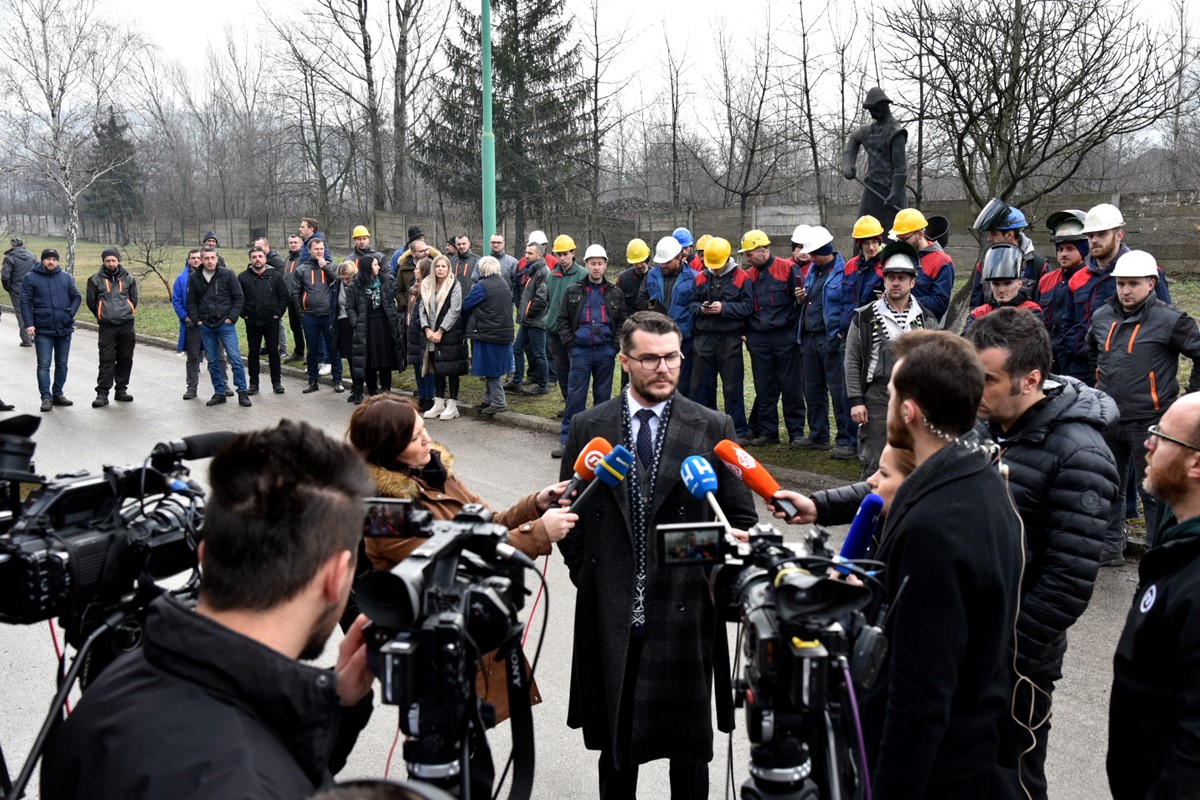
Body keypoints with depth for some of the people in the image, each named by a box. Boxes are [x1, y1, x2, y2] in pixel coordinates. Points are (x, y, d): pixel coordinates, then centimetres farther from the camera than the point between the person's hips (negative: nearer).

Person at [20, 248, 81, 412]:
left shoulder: (66, 278, 8)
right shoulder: (31, 278, -1)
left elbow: (76, 297, 11)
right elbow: (25, 302, -4)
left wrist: (70, 313, -5)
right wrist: (29, 324, -13)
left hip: (64, 329, 3)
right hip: (43, 330, -3)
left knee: (62, 364, 11)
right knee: (44, 365, -4)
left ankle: (58, 394, 22)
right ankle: (46, 397, -1)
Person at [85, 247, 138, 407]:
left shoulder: (128, 279, 8)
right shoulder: (96, 280, 2)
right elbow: (91, 301, 11)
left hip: (126, 324, 2)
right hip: (106, 326, -2)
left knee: (125, 359, 7)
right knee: (106, 359, -5)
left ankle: (121, 390, 19)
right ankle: (102, 393, -3)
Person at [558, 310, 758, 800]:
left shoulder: (712, 428, -2)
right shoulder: (589, 427, 1)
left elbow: (742, 519, 4)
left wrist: (717, 576, -3)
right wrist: (586, 573, 3)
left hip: (687, 612, -1)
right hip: (610, 614, 1)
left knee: (689, 747, 11)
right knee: (615, 741, 15)